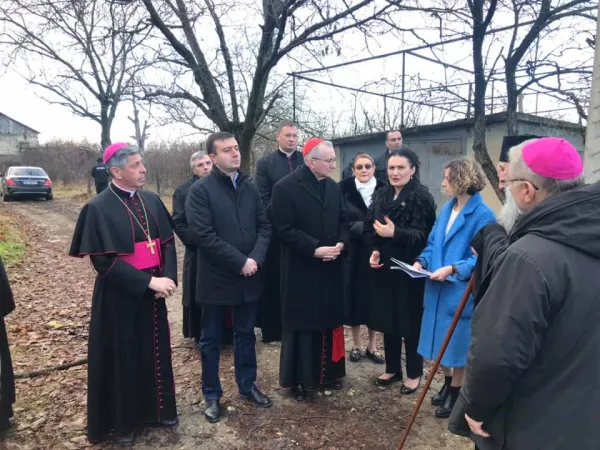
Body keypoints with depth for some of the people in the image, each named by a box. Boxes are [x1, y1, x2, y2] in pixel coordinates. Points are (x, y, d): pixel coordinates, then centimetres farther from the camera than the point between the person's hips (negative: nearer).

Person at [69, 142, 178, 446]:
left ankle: (157, 409, 36)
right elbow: (105, 261, -17)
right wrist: (149, 282, -22)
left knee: (155, 351, 16)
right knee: (123, 357, 9)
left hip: (153, 293, 5)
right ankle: (122, 421, 30)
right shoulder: (98, 209, -13)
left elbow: (168, 242, 5)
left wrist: (167, 277, -12)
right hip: (120, 297, -5)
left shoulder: (151, 201, 4)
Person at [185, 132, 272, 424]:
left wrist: (256, 258, -12)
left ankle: (247, 386, 36)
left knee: (246, 335, 18)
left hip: (249, 277, 5)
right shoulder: (200, 190, -11)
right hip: (216, 278, -4)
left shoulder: (249, 187, 6)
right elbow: (202, 235, -19)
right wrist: (240, 261, -18)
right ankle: (211, 395, 29)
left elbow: (264, 225, 5)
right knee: (211, 339, 12)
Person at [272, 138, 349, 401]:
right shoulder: (285, 188, -13)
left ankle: (328, 372, 32)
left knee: (329, 321, 15)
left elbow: (343, 220, 12)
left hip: (331, 268, 6)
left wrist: (341, 243, -7)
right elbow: (285, 229, -17)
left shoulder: (334, 187, 7)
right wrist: (315, 249, -21)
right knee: (302, 325, 5)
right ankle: (300, 379, 21)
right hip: (301, 270, -6)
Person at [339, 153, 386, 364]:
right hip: (353, 252, -1)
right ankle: (356, 344, 23)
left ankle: (372, 345, 23)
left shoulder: (383, 189, 1)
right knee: (354, 295, 6)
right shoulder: (344, 188, -4)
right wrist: (366, 226, -16)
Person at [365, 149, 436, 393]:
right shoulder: (382, 195, 9)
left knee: (410, 321, 6)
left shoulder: (422, 197, -10)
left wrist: (395, 233, -28)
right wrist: (374, 250, -7)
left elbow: (424, 236, -16)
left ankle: (414, 373, 24)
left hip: (409, 269, -5)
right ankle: (392, 368, 30)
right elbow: (370, 227, 10)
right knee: (387, 319, 13)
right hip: (384, 267, 6)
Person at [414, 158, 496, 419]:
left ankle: (455, 393, 28)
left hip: (461, 291, -7)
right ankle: (448, 384, 38)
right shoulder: (446, 209, 8)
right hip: (437, 288, 7)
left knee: (457, 343, 8)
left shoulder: (483, 216, -15)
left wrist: (453, 269, -23)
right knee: (441, 340, 17)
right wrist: (422, 261, -4)